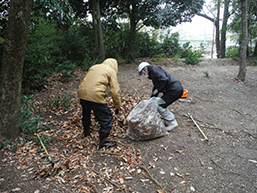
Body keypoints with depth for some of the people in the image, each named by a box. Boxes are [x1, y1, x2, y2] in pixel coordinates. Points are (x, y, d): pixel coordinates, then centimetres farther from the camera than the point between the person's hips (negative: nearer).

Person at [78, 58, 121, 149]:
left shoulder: (94, 67, 22)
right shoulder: (111, 71, 5)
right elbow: (115, 91, -1)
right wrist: (117, 106, 8)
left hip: (82, 93, 7)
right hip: (95, 96, -7)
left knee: (86, 112, 34)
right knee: (107, 118, 8)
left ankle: (86, 130, 55)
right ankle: (103, 141, 14)